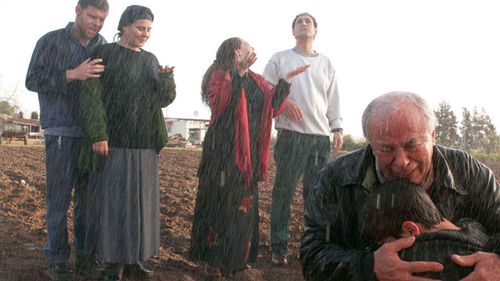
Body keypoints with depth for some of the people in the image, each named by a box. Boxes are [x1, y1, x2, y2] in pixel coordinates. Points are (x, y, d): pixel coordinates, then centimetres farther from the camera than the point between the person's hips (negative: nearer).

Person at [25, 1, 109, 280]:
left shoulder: (104, 47, 8)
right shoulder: (51, 41, -2)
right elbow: (33, 80, -6)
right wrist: (72, 74, -18)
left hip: (93, 133, 4)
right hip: (62, 133, -3)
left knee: (90, 196, 6)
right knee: (59, 198, 0)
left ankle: (86, 256, 16)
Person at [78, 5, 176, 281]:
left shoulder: (151, 60, 12)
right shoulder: (105, 54, -3)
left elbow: (165, 100, 7)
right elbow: (90, 95, -10)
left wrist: (166, 78, -13)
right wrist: (97, 135, -18)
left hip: (145, 144, 6)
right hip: (113, 142, -5)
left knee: (140, 201, 9)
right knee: (112, 201, -2)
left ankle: (133, 258, 19)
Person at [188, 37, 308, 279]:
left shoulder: (256, 82, 15)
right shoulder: (219, 75, -3)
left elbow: (272, 107, 7)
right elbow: (219, 101, -23)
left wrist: (287, 80, 3)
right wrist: (239, 70, -26)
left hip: (248, 153, 6)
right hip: (223, 151, -6)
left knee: (243, 204, 10)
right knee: (220, 202, -4)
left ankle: (235, 257, 21)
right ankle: (214, 262, 4)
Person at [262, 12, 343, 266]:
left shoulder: (326, 63, 18)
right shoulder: (280, 59, 9)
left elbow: (333, 98, 17)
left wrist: (337, 129, 8)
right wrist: (283, 102, -12)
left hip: (321, 136, 3)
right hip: (291, 134, -3)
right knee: (283, 191, -4)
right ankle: (279, 248, 1)